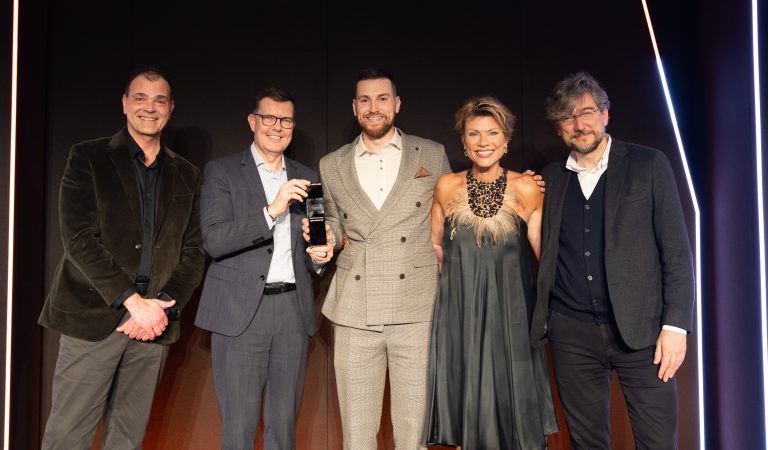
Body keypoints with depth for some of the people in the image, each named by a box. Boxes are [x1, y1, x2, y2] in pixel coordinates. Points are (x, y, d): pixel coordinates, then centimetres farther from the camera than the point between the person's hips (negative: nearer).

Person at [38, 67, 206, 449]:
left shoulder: (186, 175, 12)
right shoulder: (88, 158, 1)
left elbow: (193, 251, 9)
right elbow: (78, 238, -9)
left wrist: (164, 306, -7)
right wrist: (133, 301, -15)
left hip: (153, 322, 3)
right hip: (93, 318, -3)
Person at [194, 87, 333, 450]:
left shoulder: (306, 178, 14)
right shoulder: (221, 171, 1)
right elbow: (213, 240, -12)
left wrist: (319, 256, -3)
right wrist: (271, 211, -22)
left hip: (293, 311, 4)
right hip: (240, 311, -4)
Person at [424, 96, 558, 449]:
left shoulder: (526, 188, -6)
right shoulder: (447, 186, -1)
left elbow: (544, 253, -2)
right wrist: (459, 276, 10)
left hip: (511, 315, -1)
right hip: (458, 315, 2)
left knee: (513, 407, 9)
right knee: (466, 406, 12)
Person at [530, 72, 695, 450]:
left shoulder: (648, 165, 0)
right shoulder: (550, 177, 9)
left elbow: (676, 249, -3)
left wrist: (676, 324, -9)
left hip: (640, 329, -2)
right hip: (572, 333, 3)